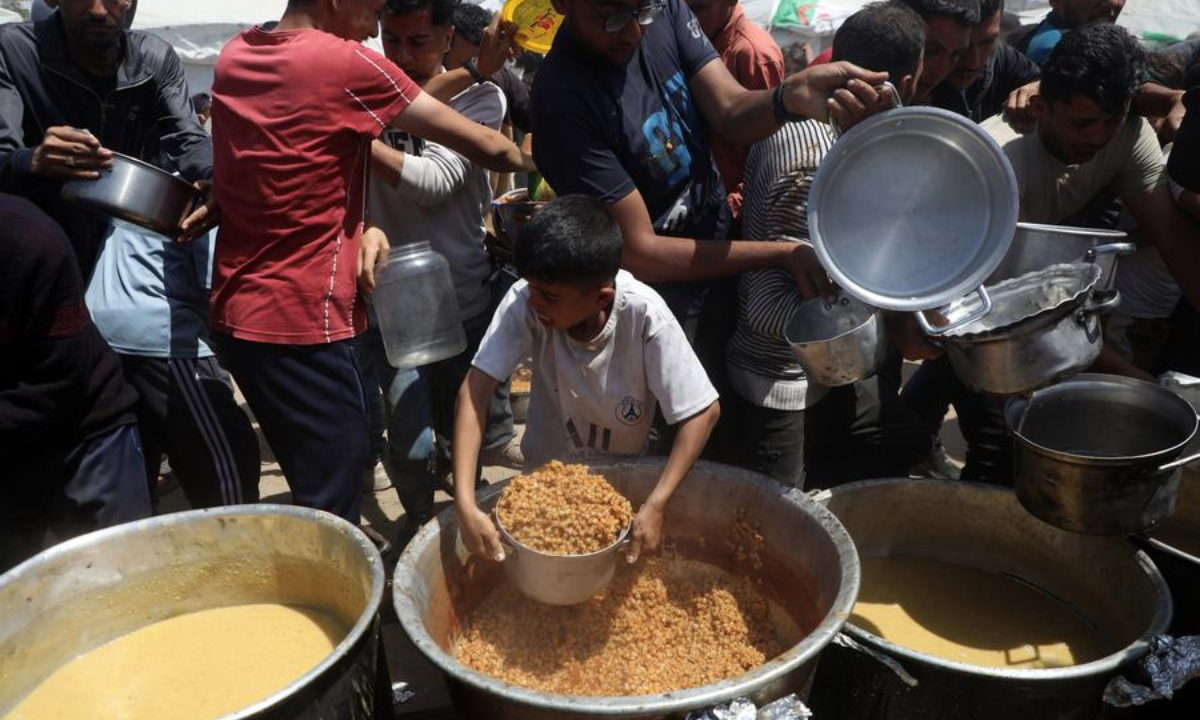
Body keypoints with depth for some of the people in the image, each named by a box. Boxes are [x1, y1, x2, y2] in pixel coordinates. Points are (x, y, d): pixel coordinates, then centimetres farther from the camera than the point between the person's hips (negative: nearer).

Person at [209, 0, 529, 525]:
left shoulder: (233, 57, 9)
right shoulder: (345, 63, -13)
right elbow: (483, 146, -7)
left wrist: (356, 226, -2)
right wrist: (531, 161, 12)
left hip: (237, 313, 9)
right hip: (301, 321, -8)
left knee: (316, 493, 20)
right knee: (332, 513, 0)